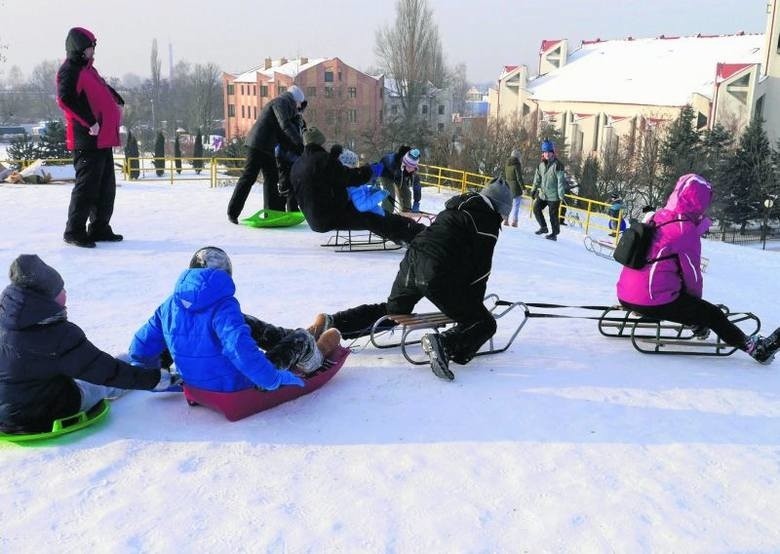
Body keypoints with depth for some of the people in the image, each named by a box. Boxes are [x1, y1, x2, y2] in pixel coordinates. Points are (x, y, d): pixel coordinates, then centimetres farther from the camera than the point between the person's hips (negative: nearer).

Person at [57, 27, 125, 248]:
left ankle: (100, 228, 22)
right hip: (86, 139, -10)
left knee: (106, 186, 13)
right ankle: (74, 231, 0)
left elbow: (104, 89, 38)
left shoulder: (88, 70, 21)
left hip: (104, 138, 10)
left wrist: (118, 102, 24)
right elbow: (66, 100, -22)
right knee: (87, 185, -8)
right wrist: (90, 122, -25)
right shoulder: (69, 70, -9)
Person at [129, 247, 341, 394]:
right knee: (300, 338, 9)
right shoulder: (223, 306, -25)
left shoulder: (170, 305, -5)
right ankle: (315, 355, 44)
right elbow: (241, 349, -38)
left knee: (245, 323, 24)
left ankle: (289, 337, 44)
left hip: (195, 381, 7)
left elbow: (140, 349, -1)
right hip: (235, 387, -7)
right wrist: (274, 378, -28)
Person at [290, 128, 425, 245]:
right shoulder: (324, 159, -15)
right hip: (332, 217, -8)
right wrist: (369, 170, 1)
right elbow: (349, 177, -17)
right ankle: (416, 233, -2)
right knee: (373, 219, -4)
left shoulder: (296, 166, 9)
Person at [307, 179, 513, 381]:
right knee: (484, 323, 5)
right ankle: (446, 344, -23)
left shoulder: (456, 207, 25)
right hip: (439, 276, -8)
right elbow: (481, 268, -3)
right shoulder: (488, 220, 1)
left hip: (412, 261, 8)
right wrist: (473, 303, 9)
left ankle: (331, 322, 15)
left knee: (391, 311, 29)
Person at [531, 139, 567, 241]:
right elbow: (537, 178, 18)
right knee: (536, 209, 5)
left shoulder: (557, 165, -13)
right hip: (543, 194, 7)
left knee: (553, 215, -1)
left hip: (554, 195, -6)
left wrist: (561, 194, -18)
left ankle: (555, 233, 12)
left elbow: (561, 180, -15)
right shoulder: (541, 164, 7)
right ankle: (543, 227, 21)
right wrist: (534, 189, 19)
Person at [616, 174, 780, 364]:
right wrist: (697, 297, 13)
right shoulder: (686, 231, -13)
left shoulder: (657, 217, 9)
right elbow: (692, 274, -6)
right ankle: (754, 347, 17)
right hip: (654, 303, -8)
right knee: (712, 314, 8)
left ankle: (698, 325, 48)